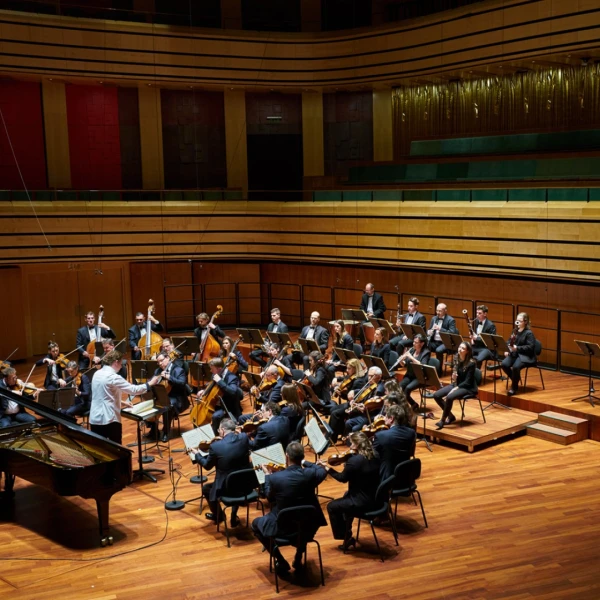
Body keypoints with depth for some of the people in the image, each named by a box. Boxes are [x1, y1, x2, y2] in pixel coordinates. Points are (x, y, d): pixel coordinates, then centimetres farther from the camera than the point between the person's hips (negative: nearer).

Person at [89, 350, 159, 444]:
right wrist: (150, 383, -2)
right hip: (109, 419, -7)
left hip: (94, 419, 7)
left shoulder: (97, 374, 10)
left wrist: (122, 402, 22)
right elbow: (133, 390, -15)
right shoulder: (113, 377, -16)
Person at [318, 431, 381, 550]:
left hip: (363, 502, -9)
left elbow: (342, 478, -8)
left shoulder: (354, 460, -22)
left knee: (332, 507, 12)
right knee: (347, 496, 35)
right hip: (375, 498, 9)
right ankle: (347, 533, 39)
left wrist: (327, 467, 1)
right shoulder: (374, 456, 1)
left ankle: (346, 537, 19)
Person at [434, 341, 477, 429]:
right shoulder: (457, 360, 4)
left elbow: (468, 381, -17)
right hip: (456, 384, 8)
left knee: (449, 397, -33)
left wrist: (456, 388, -23)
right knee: (436, 395, -9)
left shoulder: (471, 363, -16)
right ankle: (451, 416, 4)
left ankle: (442, 420, -16)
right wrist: (453, 376, -10)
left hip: (468, 387, -8)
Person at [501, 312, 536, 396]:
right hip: (514, 354, 7)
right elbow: (509, 342, 17)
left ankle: (514, 387, -11)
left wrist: (517, 348, -25)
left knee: (515, 366, -33)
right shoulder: (515, 331, 11)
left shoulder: (529, 333, -10)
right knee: (504, 364, -20)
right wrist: (507, 350, -3)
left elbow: (530, 347, -17)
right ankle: (515, 379, 5)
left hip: (525, 356, -7)